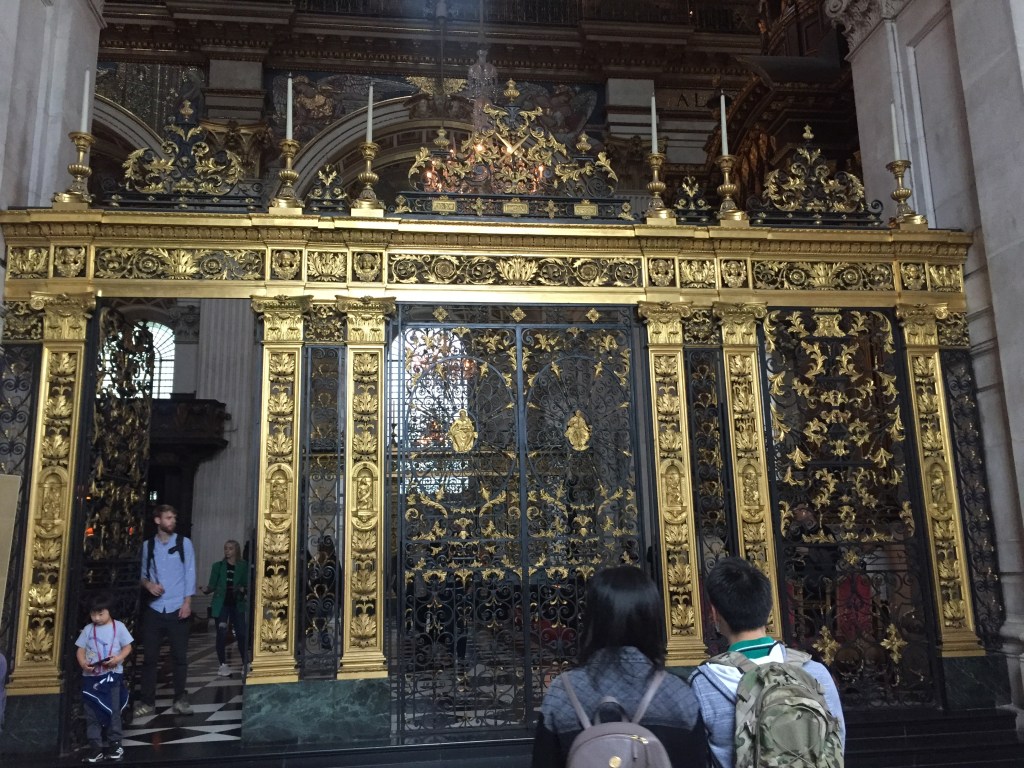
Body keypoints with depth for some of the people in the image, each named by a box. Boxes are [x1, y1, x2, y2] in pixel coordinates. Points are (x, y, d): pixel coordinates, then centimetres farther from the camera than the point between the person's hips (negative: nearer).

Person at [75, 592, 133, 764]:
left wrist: (118, 658, -19)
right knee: (92, 712, 4)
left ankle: (114, 743, 12)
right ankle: (95, 746, 11)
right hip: (91, 676, 3)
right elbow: (80, 650, 5)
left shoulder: (118, 627, -2)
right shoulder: (88, 629, 5)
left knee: (113, 710, 3)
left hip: (112, 675, -3)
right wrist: (83, 663, -15)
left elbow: (127, 647, -1)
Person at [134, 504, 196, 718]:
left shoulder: (184, 543, 2)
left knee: (179, 656, 3)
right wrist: (148, 584, -11)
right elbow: (142, 573, 11)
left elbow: (190, 573, -1)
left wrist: (187, 602, -8)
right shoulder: (147, 545, 7)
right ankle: (147, 702, 13)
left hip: (177, 608, -1)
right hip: (153, 608, 2)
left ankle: (179, 699, 14)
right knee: (149, 656, 3)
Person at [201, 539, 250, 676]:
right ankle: (223, 665, 7)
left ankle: (246, 664, 7)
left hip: (237, 605, 0)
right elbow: (213, 584, 1)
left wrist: (243, 590, -17)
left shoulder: (244, 566, 5)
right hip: (221, 604, 0)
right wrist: (207, 589, -20)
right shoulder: (218, 566, 5)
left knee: (242, 634, -2)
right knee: (221, 634, -1)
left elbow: (248, 585, 4)